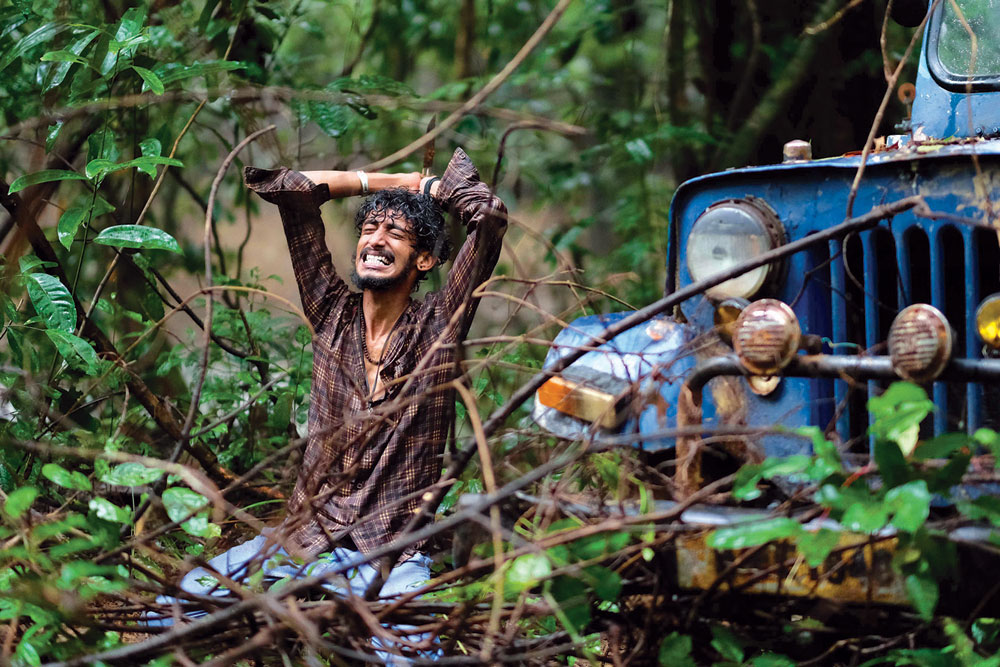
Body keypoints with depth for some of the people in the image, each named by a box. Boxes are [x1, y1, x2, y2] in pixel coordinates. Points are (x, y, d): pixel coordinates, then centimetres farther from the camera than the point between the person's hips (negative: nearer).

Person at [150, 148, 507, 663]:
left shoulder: (438, 326, 2)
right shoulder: (332, 311, 10)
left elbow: (490, 215, -10)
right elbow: (280, 186, 9)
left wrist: (432, 186, 9)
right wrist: (387, 183, 13)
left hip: (392, 556, -4)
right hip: (304, 538, 4)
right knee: (185, 599, -16)